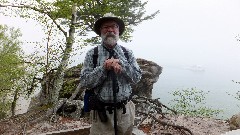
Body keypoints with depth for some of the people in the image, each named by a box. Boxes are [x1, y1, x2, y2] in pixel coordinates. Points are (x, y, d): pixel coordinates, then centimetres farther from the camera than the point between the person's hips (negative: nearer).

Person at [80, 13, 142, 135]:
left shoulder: (127, 53, 3)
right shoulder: (92, 54, -4)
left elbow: (137, 77, -5)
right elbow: (84, 82, -10)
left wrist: (121, 64, -20)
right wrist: (103, 68, -22)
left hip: (125, 111, 3)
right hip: (102, 112, -2)